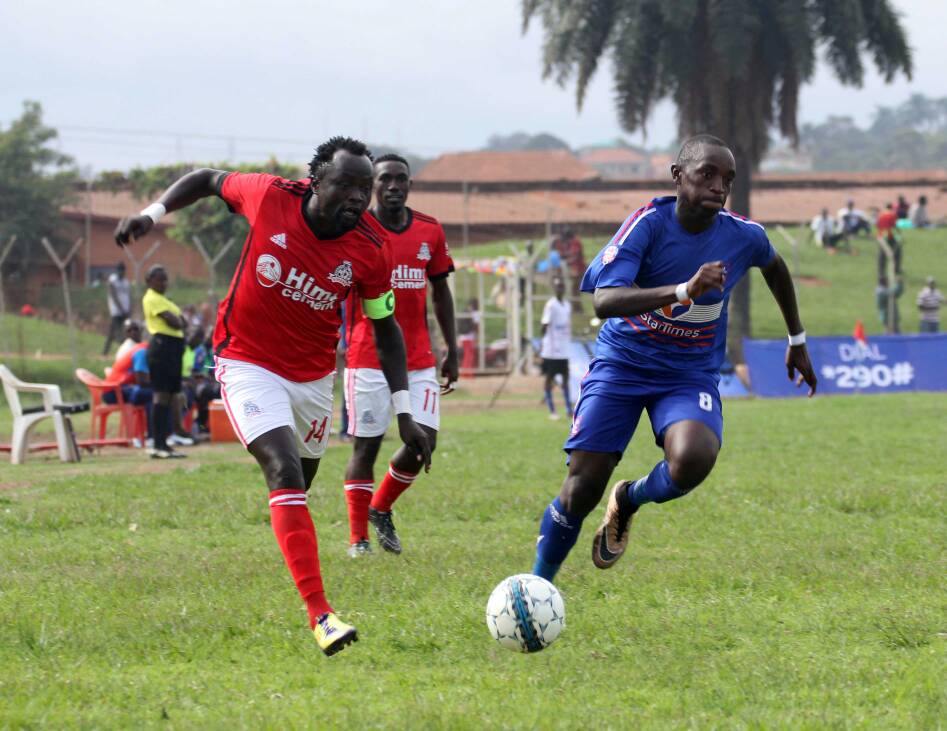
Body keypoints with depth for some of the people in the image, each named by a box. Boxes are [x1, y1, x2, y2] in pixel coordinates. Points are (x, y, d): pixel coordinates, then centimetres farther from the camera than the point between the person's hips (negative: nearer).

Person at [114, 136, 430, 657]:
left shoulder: (371, 249, -13)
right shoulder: (270, 198, -17)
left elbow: (385, 329, -1)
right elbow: (207, 180, 3)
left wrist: (404, 414, -5)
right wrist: (152, 213, -9)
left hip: (313, 375, 4)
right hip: (248, 364, -4)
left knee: (301, 484, 13)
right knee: (285, 472, -21)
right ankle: (319, 614, -31)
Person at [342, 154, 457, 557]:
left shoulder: (430, 231, 8)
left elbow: (440, 293, 17)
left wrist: (451, 350, 14)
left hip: (419, 361, 4)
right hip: (367, 359, -4)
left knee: (424, 442, -3)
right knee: (366, 446, -2)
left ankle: (380, 509, 21)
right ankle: (358, 537, 9)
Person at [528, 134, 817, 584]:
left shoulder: (743, 237, -8)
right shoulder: (649, 224, -19)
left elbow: (774, 265, 18)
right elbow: (604, 301, -33)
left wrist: (797, 340, 25)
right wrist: (684, 290, -44)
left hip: (690, 375, 2)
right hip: (622, 364, -1)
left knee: (693, 460, -30)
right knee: (582, 488, -9)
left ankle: (629, 500, 4)